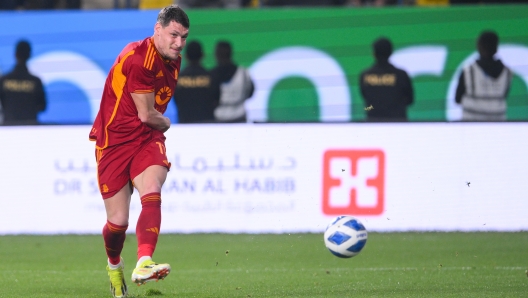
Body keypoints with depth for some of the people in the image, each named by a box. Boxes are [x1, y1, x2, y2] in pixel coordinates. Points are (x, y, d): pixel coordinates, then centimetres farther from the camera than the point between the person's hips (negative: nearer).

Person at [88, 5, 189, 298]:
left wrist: (159, 123, 13)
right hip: (114, 141, -5)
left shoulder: (174, 61, 8)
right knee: (118, 221, -1)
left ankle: (143, 263, -39)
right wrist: (166, 123, 4)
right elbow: (146, 114, -15)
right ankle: (114, 266, 31)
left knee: (151, 192, -26)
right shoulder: (138, 57, -20)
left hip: (148, 139, 5)